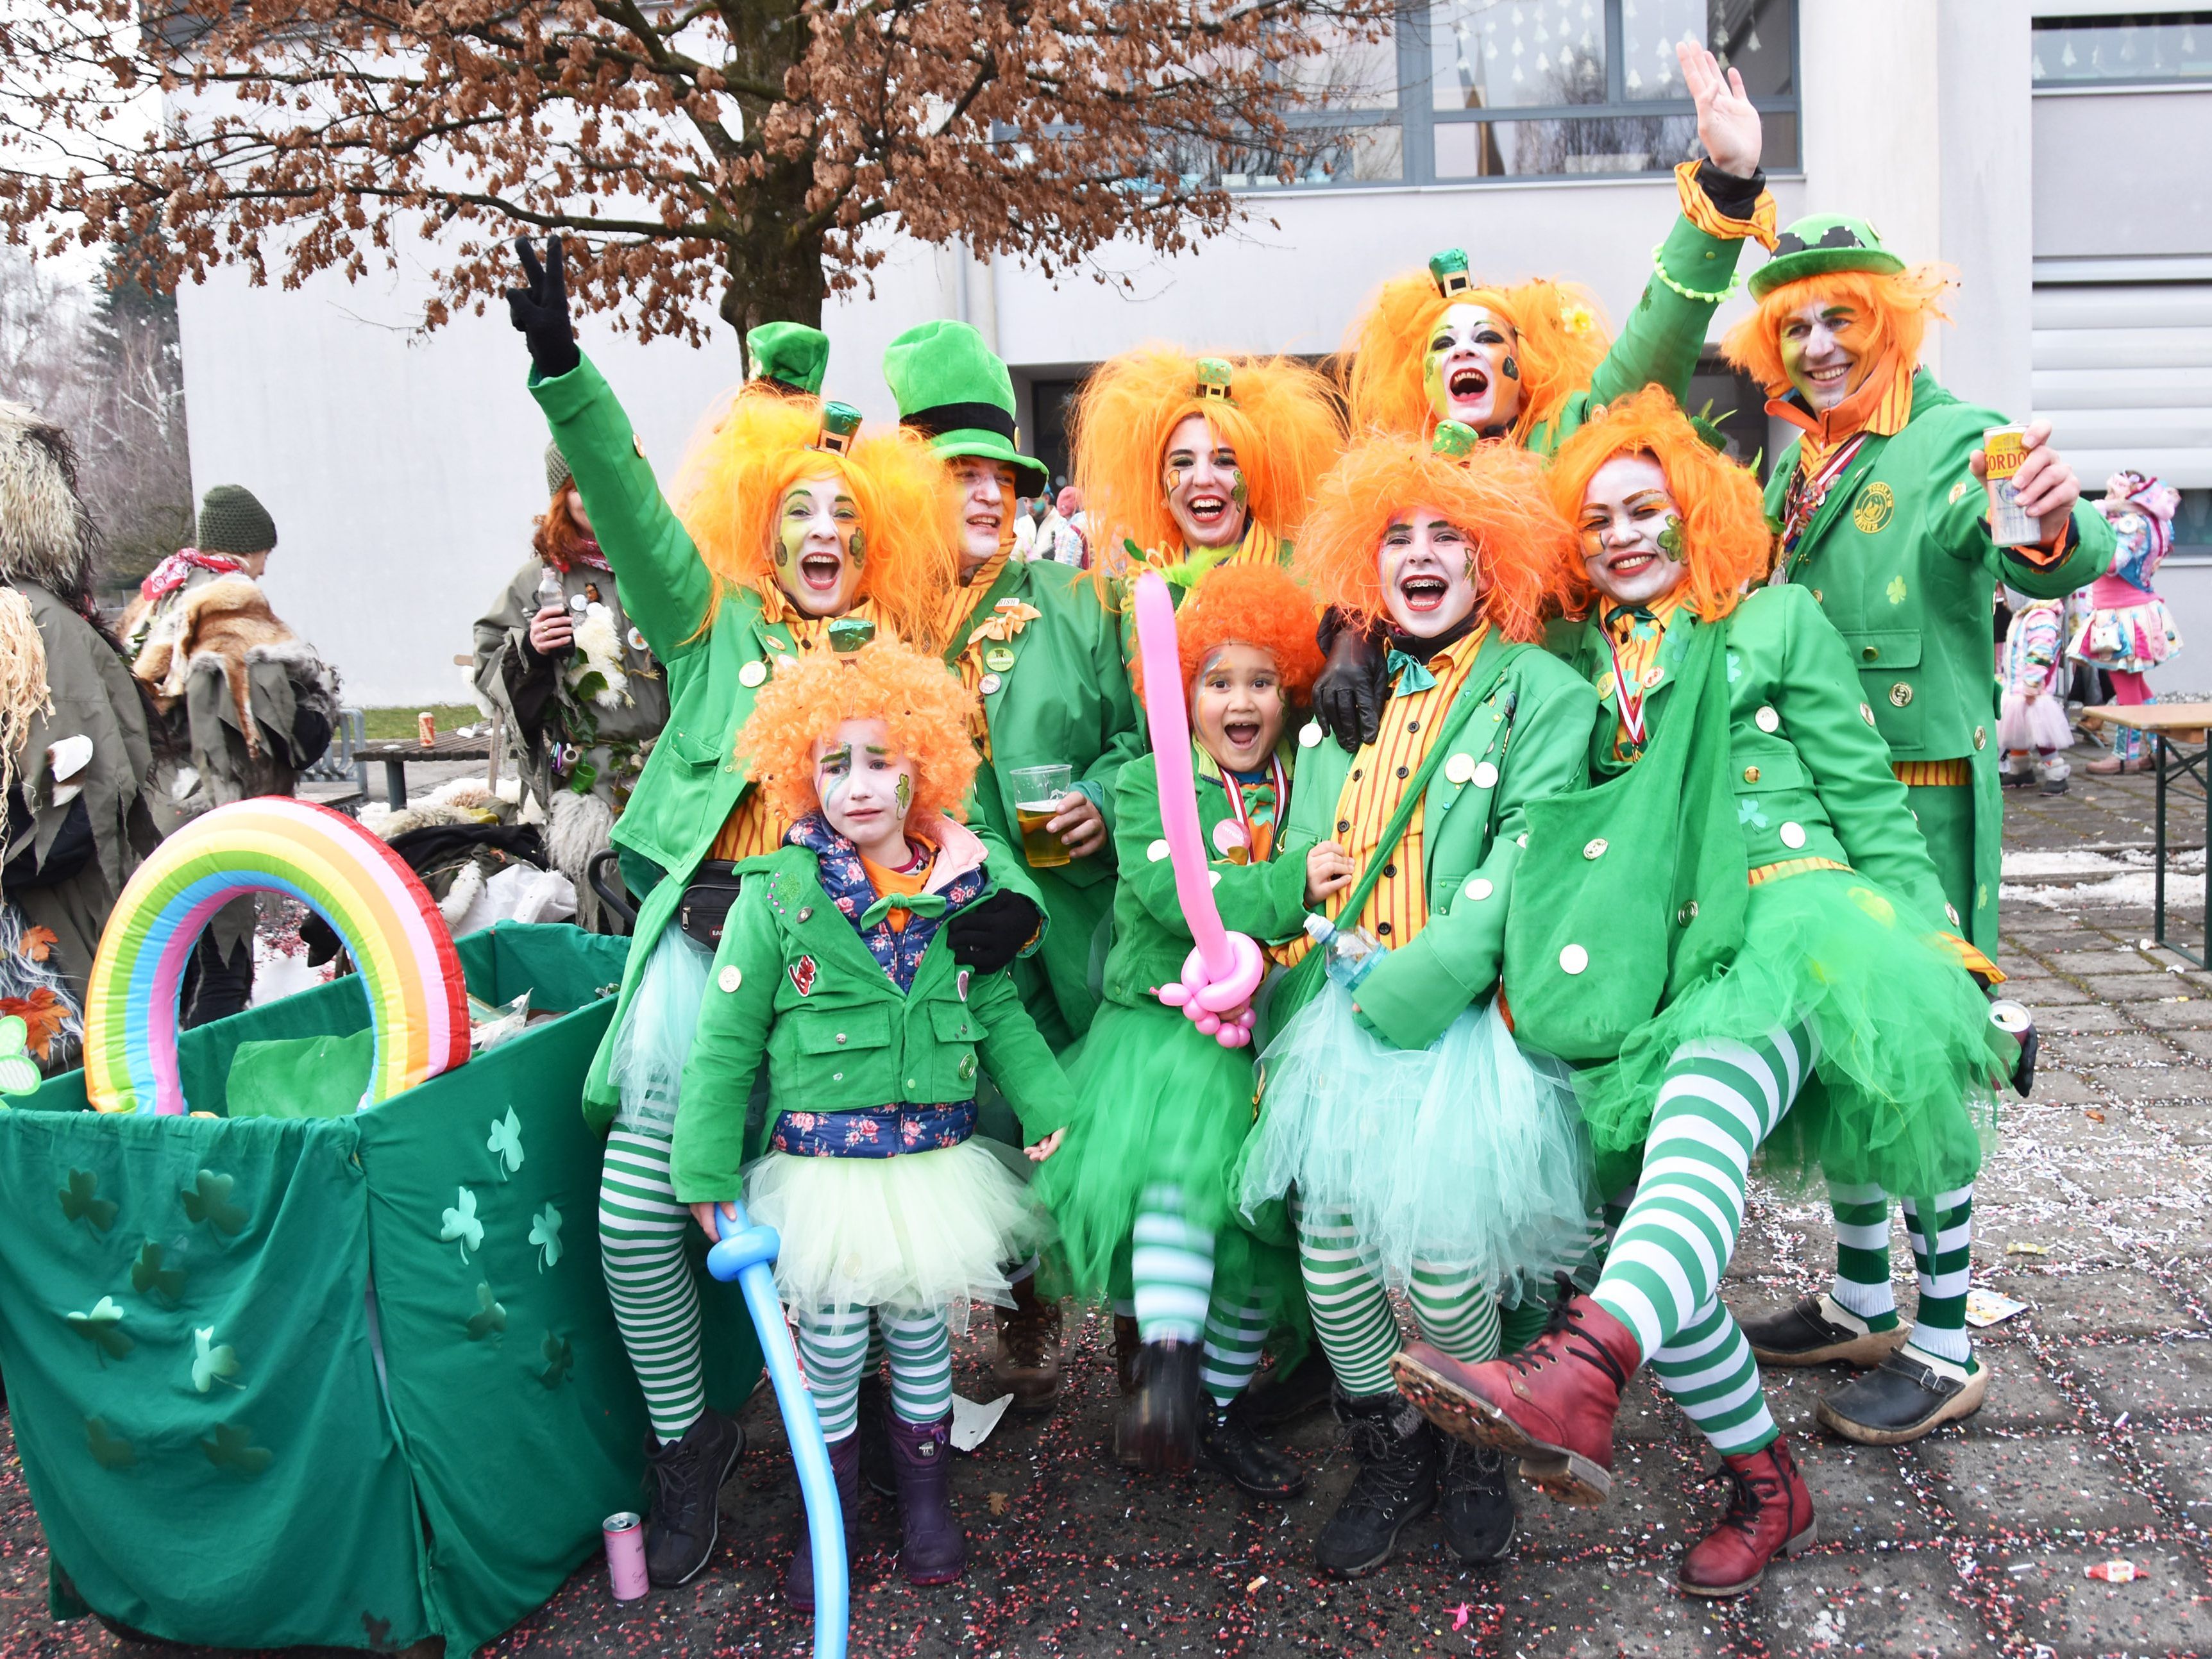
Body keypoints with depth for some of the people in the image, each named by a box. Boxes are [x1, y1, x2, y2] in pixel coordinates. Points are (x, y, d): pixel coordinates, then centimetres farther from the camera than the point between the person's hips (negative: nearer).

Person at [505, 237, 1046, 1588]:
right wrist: (563, 368, -8)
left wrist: (1004, 898, -12)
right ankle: (687, 1440, 15)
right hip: (706, 936, 1)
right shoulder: (716, 625, 15)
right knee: (636, 1204, -6)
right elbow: (630, 509, 3)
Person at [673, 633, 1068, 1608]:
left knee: (923, 1332, 15)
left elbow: (1001, 1016, 6)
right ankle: (828, 1514, 30)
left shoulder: (961, 887, -1)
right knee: (829, 1344, 9)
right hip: (819, 1164, -2)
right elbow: (724, 1044, -6)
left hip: (935, 1159, 2)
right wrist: (708, 1177, -6)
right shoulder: (777, 895, -9)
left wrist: (1053, 1114, -3)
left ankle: (924, 1496, 36)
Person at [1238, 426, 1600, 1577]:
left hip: (1462, 1018, -4)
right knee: (1330, 1253, 0)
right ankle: (1390, 1459, 26)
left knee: (1442, 1259, -8)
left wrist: (1412, 987, -18)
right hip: (1341, 1017, 4)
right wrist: (1303, 994, 3)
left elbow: (1525, 858, -11)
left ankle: (1474, 1453, 23)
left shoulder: (1539, 691, 0)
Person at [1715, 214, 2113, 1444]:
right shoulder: (1793, 455, 12)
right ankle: (1863, 1299, 30)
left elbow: (2045, 564, -27)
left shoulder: (1955, 442, -9)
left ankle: (1945, 1346, 14)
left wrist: (2058, 529, -50)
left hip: (1922, 798, -7)